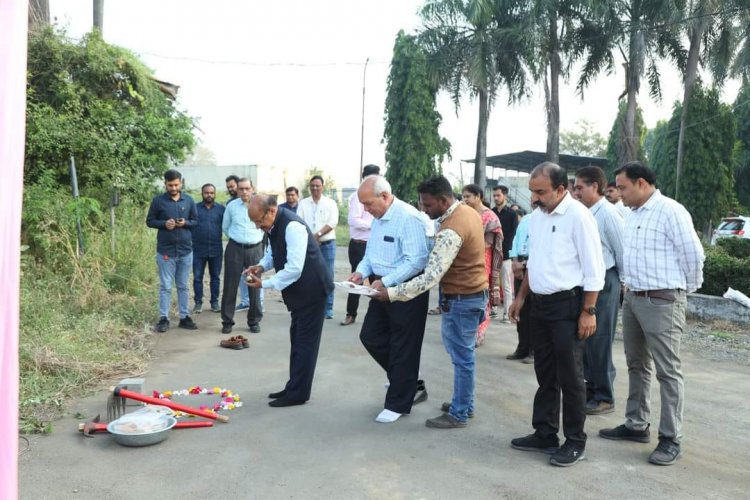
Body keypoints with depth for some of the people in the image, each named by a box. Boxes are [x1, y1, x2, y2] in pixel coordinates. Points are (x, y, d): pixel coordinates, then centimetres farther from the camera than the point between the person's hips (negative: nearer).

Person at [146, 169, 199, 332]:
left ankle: (184, 317, 18)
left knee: (183, 286, 11)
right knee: (165, 286, 2)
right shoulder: (158, 200, -2)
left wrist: (186, 223, -12)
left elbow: (195, 220, 9)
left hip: (186, 250, 2)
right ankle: (164, 319, 10)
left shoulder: (189, 200, 4)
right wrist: (164, 223, -16)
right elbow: (150, 221, 2)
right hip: (165, 250, -2)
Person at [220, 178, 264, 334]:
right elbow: (225, 227, 14)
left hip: (255, 249, 0)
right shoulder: (231, 206, 1)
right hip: (234, 249, 0)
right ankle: (227, 321, 12)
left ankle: (254, 321, 17)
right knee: (230, 286, 2)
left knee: (255, 286, 4)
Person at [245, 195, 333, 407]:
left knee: (305, 342, -1)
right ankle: (294, 387, 29)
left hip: (311, 289, -10)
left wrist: (264, 283, -24)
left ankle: (298, 394, 8)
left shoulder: (292, 227, -27)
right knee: (297, 339, 17)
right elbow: (273, 252, 18)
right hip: (299, 290, 10)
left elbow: (294, 269, -30)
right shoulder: (273, 225, 1)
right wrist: (261, 266, -2)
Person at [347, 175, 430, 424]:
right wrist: (362, 271, -2)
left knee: (402, 347, 2)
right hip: (383, 288, 9)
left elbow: (416, 261, -26)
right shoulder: (378, 218, 8)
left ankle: (398, 403, 18)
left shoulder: (408, 218, -21)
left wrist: (385, 282, -27)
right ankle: (409, 384, 30)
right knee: (370, 336, 12)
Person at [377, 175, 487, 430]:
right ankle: (464, 404, 31)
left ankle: (459, 414, 14)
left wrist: (392, 293, -26)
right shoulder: (468, 211, 4)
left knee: (461, 357, 2)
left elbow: (431, 277, -30)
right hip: (472, 292, 10)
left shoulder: (451, 230, -26)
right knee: (461, 354, 19)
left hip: (461, 299, -10)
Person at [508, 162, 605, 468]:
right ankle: (544, 434, 28)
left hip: (567, 305, -7)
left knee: (570, 377, 3)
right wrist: (521, 297, 17)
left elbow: (594, 269, -15)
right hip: (540, 304, 8)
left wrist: (588, 311, -17)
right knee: (545, 374, 15)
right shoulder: (536, 215, 8)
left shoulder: (578, 216, -15)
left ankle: (575, 442, 17)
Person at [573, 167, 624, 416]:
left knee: (599, 341, 0)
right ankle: (592, 388, 31)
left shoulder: (608, 214, -15)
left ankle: (604, 397, 15)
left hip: (603, 282, -8)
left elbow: (622, 251, -13)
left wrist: (624, 283, -6)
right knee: (585, 338, 16)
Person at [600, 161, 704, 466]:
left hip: (662, 302, -9)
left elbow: (693, 254, -11)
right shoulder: (632, 215, 12)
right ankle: (636, 425, 29)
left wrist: (687, 288, 1)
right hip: (632, 298, 9)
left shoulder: (670, 211, -13)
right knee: (637, 365, 16)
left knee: (667, 371, -1)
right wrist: (630, 284, 16)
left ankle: (671, 440, 8)